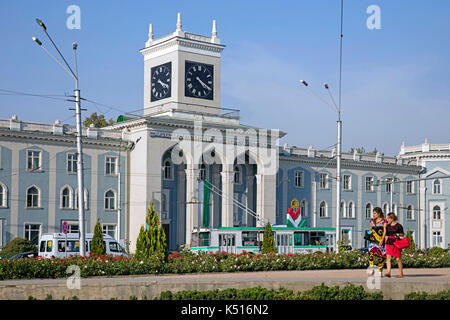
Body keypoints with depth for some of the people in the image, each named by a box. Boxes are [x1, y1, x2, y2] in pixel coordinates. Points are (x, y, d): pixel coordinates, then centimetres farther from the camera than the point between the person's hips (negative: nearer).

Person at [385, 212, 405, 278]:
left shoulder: (399, 226, -2)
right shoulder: (388, 226, 13)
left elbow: (402, 236, 3)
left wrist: (398, 235, -17)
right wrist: (385, 244, 16)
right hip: (389, 243, 4)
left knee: (398, 259, 1)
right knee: (388, 257, -13)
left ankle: (401, 273, 16)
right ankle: (388, 272, -20)